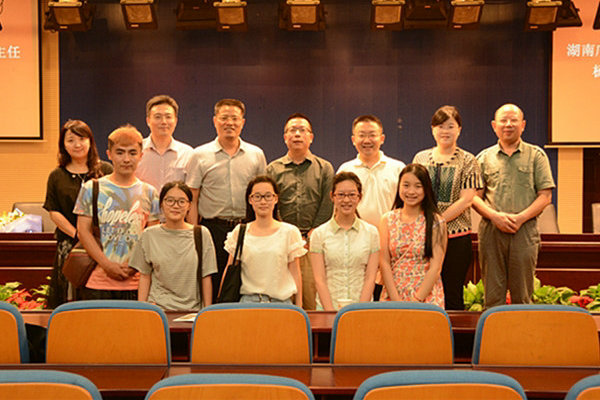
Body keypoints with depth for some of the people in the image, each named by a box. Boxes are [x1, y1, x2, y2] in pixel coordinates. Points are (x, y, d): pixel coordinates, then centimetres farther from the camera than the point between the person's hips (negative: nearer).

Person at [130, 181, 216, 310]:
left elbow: (206, 277, 5)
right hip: (157, 307, 0)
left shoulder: (202, 234, 3)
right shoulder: (149, 235, 6)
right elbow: (145, 276, 10)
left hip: (192, 308, 0)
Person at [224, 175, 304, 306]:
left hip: (281, 302, 0)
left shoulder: (290, 232, 4)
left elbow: (295, 274, 6)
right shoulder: (239, 232, 7)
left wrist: (299, 308, 3)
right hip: (248, 300, 0)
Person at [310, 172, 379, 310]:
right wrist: (332, 312, -9)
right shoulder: (319, 234, 5)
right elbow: (319, 279, 1)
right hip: (327, 307, 0)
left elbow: (370, 278, 3)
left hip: (362, 306, 0)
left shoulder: (371, 232, 7)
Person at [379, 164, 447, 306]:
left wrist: (416, 300, -12)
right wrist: (396, 300, -7)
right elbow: (384, 263, 2)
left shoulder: (436, 223, 1)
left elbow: (435, 268, -4)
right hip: (392, 296, 2)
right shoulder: (387, 220, 8)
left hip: (427, 297, -1)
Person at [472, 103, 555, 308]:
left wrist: (520, 218, -11)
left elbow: (545, 195, 2)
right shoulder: (484, 158, 11)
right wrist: (494, 216, -10)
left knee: (522, 294, 2)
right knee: (492, 294, 3)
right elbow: (475, 196, 8)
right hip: (491, 230, 1)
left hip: (525, 230, -1)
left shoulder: (536, 155, 8)